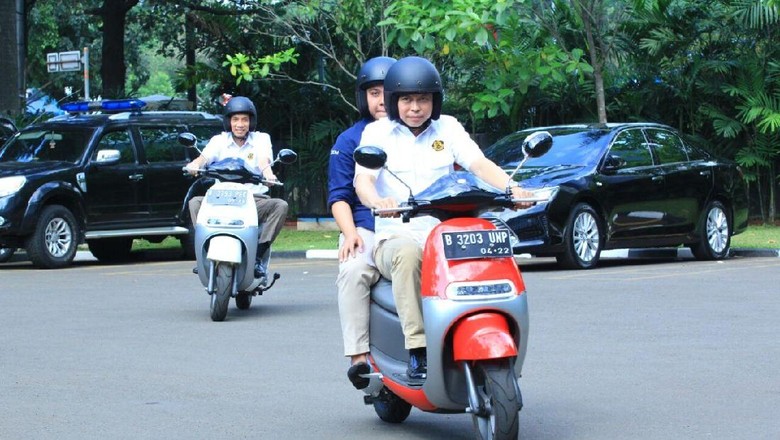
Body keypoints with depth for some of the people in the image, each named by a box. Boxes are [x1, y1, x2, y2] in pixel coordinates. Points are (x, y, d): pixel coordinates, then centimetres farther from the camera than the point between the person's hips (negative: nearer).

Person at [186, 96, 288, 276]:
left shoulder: (261, 139, 9)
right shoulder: (219, 140, 12)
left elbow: (263, 160, -10)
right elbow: (203, 158, -4)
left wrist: (268, 173, -34)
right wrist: (194, 165, -29)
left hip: (255, 199, -1)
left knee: (280, 206, -28)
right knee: (195, 202, -24)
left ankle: (257, 256, -25)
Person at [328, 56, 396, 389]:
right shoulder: (350, 141, 14)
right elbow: (339, 196, 9)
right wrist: (350, 234, -10)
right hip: (367, 231, 0)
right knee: (354, 271, -35)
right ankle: (358, 355, -33)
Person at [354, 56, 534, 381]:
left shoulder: (448, 128, 14)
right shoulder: (376, 132, 8)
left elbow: (479, 164, -1)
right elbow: (362, 180, -8)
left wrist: (511, 187, -23)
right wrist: (377, 200, -33)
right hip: (395, 237, -2)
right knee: (408, 254, -38)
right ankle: (417, 351, -37)